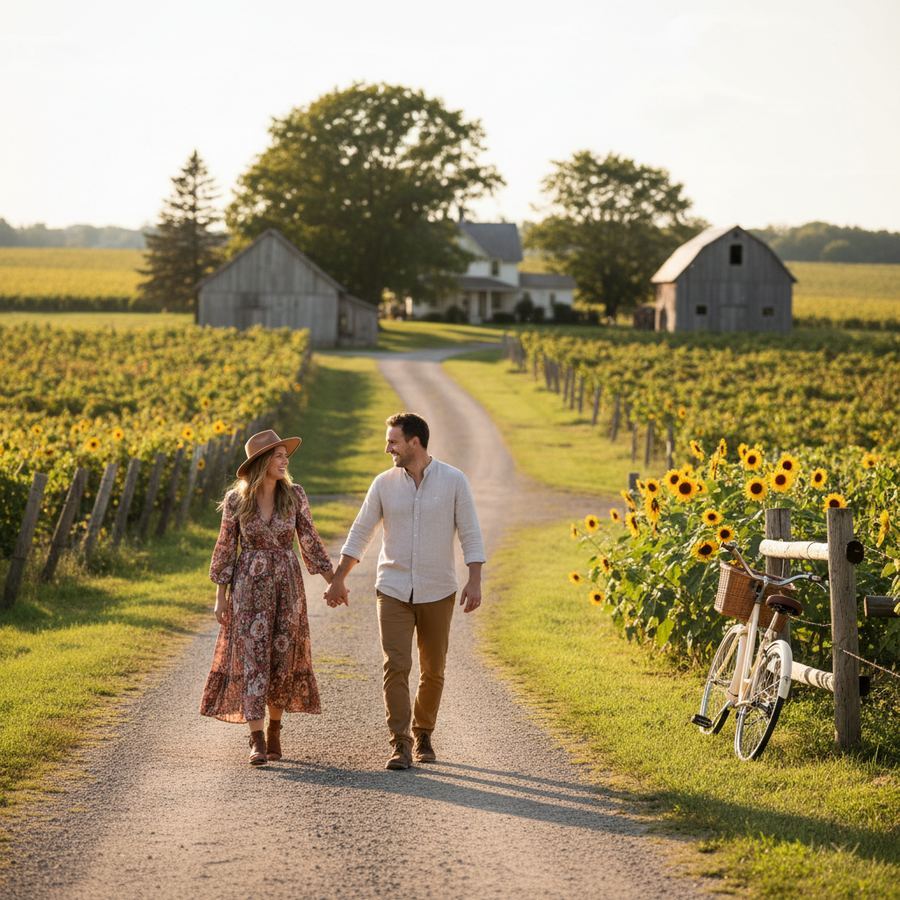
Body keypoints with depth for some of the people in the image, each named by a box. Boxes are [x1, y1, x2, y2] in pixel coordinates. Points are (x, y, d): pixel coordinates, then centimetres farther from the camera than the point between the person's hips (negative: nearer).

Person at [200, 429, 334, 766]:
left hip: (287, 585, 2)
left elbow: (310, 542, 5)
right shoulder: (236, 499, -4)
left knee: (282, 658, 6)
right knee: (252, 657, -9)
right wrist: (220, 596, -1)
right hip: (249, 585, -2)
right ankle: (256, 741, -11)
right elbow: (225, 548, 1)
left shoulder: (294, 495, -1)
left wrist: (333, 582, 1)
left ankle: (274, 729, 26)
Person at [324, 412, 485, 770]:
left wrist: (474, 581, -15)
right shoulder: (384, 483, 1)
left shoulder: (454, 481, -5)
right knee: (396, 666, -11)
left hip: (437, 593, -1)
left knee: (433, 670, 9)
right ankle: (401, 745, -10)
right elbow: (360, 533, 7)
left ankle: (423, 736, 27)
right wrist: (338, 580, 7)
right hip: (394, 591, 1)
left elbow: (470, 535, -5)